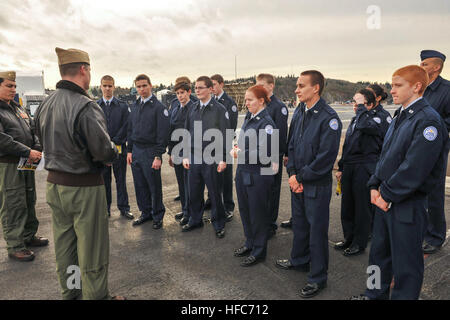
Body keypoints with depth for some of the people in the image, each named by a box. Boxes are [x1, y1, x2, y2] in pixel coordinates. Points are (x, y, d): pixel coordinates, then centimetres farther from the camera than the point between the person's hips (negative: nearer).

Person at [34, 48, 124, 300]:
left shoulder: (45, 106, 4)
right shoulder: (86, 107, -21)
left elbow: (47, 142, 12)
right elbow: (105, 151, -22)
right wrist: (113, 154, -1)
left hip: (54, 184, 8)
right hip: (84, 187, -8)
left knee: (64, 244, 20)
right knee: (92, 248, 7)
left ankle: (69, 293, 38)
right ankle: (97, 296, 23)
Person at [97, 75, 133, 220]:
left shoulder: (122, 106, 4)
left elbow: (126, 126, -2)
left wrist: (114, 141, -10)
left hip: (119, 148, -1)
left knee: (121, 180, 6)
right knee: (104, 180, 8)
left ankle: (124, 208, 16)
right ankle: (105, 208, 20)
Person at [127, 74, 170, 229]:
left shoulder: (158, 107, -8)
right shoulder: (135, 106, 12)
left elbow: (163, 133, -13)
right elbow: (130, 130, 18)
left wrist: (158, 156, -17)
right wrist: (130, 151, 12)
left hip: (150, 151, -6)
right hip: (136, 151, 6)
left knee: (154, 186, 3)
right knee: (140, 185, 12)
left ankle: (158, 216, 18)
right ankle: (146, 213, 28)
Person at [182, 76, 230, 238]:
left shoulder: (219, 109, -6)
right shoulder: (193, 109, 9)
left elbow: (225, 136, -7)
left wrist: (223, 159, -11)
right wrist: (185, 156, 8)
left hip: (211, 158, -5)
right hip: (194, 157, 5)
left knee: (214, 193, 6)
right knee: (194, 192, 13)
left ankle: (219, 225, 21)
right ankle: (195, 220, 31)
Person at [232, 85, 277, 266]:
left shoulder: (266, 123, -16)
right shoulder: (248, 118, 9)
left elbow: (264, 155, -21)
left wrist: (241, 154, -14)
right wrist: (237, 149, 0)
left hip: (258, 175, -8)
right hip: (243, 171, 9)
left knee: (258, 214, 6)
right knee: (245, 210, 19)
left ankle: (259, 252, 23)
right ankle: (250, 243, 39)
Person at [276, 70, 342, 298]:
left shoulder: (328, 117, -18)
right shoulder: (303, 114, 8)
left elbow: (326, 156, -22)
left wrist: (302, 177, -14)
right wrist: (292, 174, -1)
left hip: (317, 185, -7)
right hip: (298, 182, 8)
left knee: (317, 230, 6)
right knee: (299, 224, 22)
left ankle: (318, 278, 23)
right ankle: (299, 260, 44)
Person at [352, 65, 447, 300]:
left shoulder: (428, 121, -18)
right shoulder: (399, 117, 10)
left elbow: (414, 168, -23)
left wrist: (387, 194, -16)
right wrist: (375, 186, 3)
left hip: (407, 206, -9)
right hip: (384, 200, 9)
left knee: (405, 263, 8)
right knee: (379, 252, 22)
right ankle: (376, 294, 41)